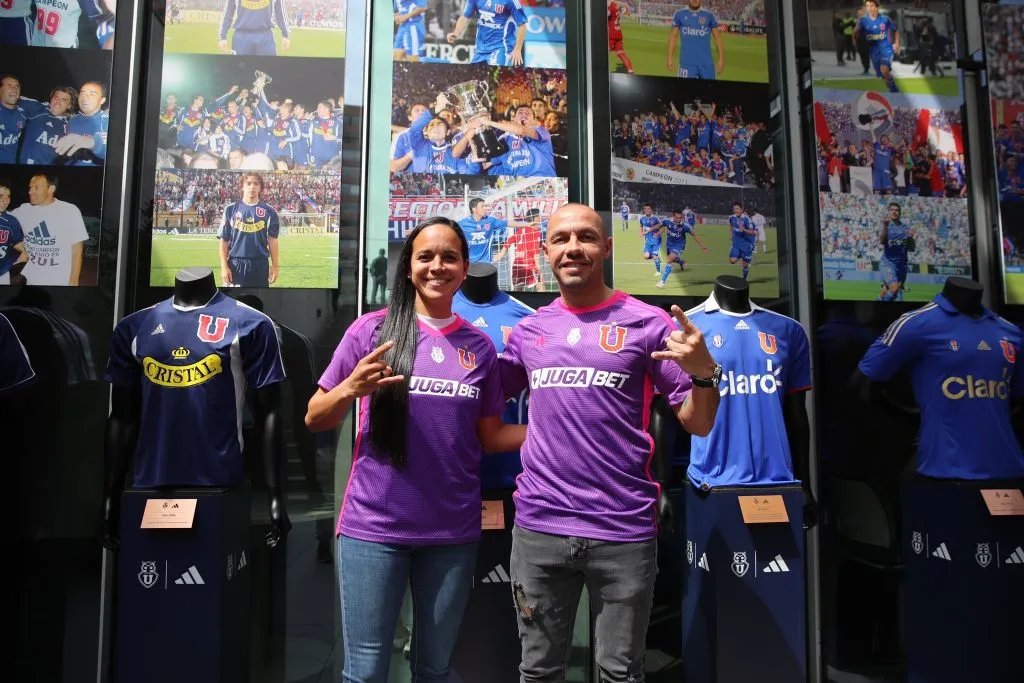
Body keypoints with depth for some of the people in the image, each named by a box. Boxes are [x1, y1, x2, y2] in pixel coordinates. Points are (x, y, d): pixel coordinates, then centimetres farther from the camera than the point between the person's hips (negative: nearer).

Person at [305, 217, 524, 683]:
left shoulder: (480, 346, 4)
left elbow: (489, 436, 11)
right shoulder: (372, 329, -4)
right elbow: (315, 420, 0)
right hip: (374, 525, -2)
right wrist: (352, 388, -20)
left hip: (453, 530, 3)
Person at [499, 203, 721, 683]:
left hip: (624, 530, -2)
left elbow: (698, 424, -1)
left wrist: (704, 372, -19)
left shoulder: (648, 323, -3)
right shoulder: (529, 330, 7)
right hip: (538, 526, 3)